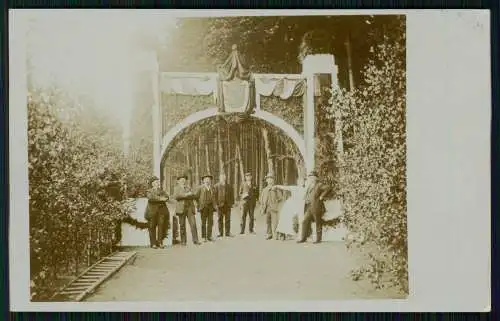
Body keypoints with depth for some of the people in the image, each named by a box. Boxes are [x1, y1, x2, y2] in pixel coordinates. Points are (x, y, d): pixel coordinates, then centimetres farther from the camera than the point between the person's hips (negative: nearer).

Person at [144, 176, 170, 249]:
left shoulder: (162, 191, 21)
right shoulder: (149, 191, 10)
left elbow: (166, 197, 5)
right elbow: (151, 198, -10)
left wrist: (157, 199, -10)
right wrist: (160, 199, -16)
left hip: (162, 210, 3)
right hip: (152, 210, -3)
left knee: (161, 226, -7)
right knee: (152, 226, -5)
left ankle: (160, 242, -4)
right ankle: (153, 243, -3)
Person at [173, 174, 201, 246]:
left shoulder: (188, 188, 19)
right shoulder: (176, 188, 8)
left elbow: (194, 196, 9)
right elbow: (176, 196, -10)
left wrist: (188, 195, -9)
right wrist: (186, 195, -15)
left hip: (190, 208, 2)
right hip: (181, 208, -2)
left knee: (193, 224, -7)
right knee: (182, 225, 0)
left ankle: (195, 240, -6)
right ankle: (183, 241, 7)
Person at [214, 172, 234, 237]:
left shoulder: (228, 186, 11)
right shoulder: (216, 186, 0)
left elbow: (232, 195, 13)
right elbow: (215, 195, -3)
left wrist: (232, 203, 5)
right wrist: (216, 204, -9)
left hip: (227, 205, 3)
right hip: (220, 205, -3)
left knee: (227, 219, 4)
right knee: (220, 219, 2)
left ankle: (227, 233, 10)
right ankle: (221, 233, 8)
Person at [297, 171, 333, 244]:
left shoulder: (319, 185, -6)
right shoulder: (309, 186, 19)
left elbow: (329, 188, -19)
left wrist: (322, 197, -17)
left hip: (317, 207, -8)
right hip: (309, 208, 8)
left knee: (318, 223, -1)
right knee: (305, 222, -1)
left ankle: (318, 239, 5)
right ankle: (303, 238, 0)